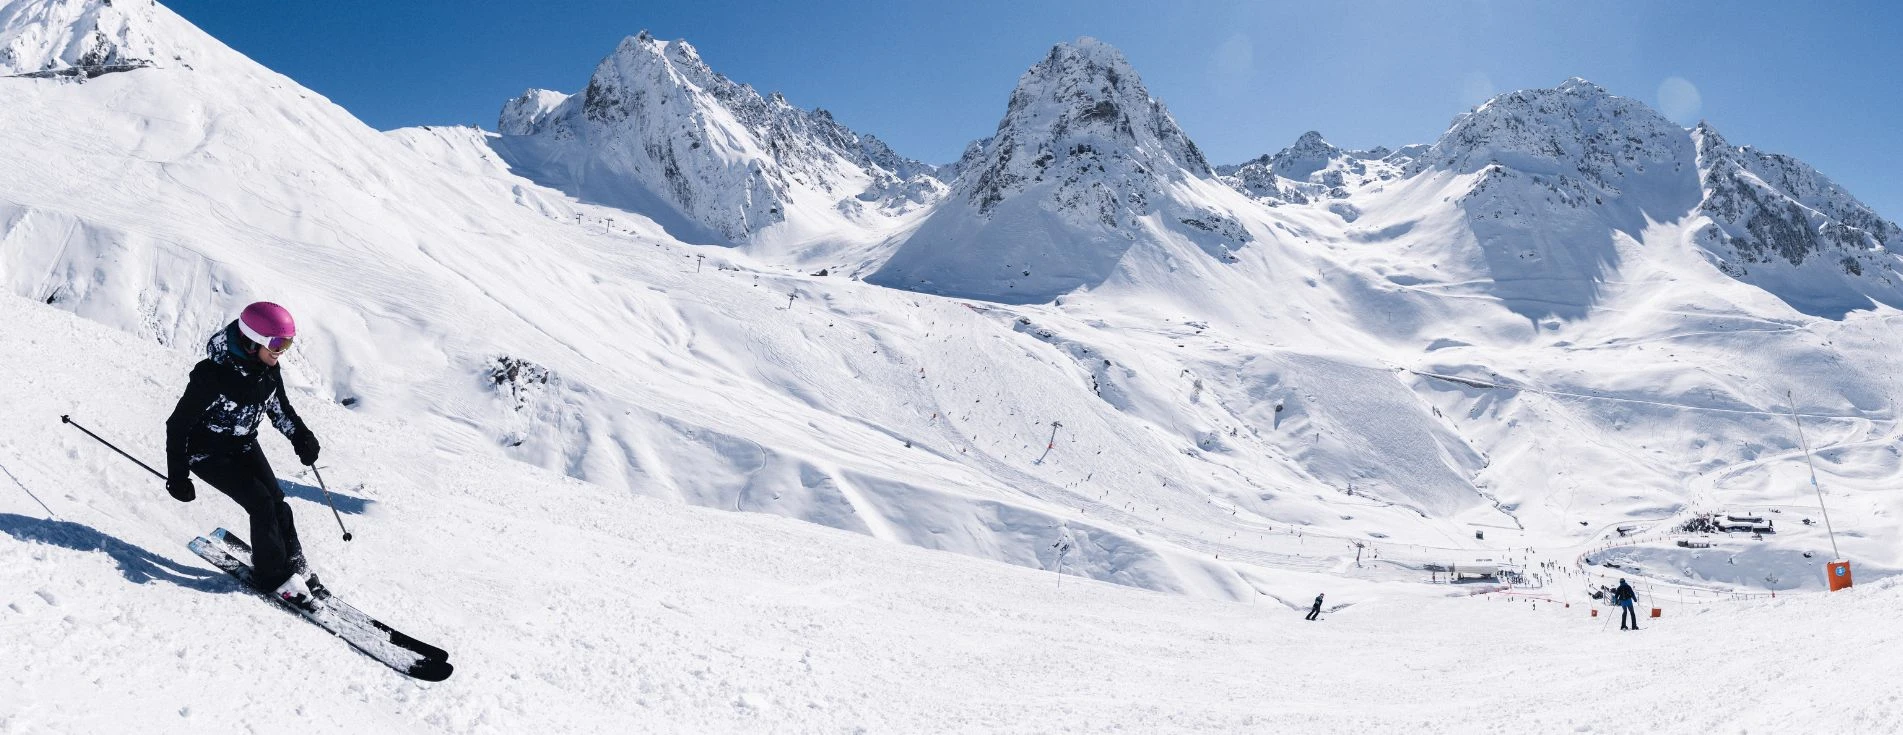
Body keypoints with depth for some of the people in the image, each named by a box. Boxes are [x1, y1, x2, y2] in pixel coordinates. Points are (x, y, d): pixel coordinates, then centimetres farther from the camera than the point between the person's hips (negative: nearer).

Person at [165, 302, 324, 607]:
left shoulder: (268, 371, -10)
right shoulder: (212, 375, -30)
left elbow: (280, 409, 9)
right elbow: (178, 425, -21)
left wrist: (301, 436, -9)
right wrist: (178, 475, -19)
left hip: (244, 446, 6)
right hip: (207, 452, -6)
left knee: (277, 501, -4)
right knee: (261, 503, -16)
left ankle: (293, 563, 12)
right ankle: (274, 576, -4)